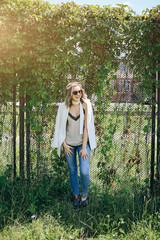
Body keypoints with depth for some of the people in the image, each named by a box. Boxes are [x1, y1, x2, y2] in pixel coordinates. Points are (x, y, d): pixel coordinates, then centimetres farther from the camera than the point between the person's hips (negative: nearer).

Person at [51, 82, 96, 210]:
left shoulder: (86, 105, -10)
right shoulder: (64, 107, -5)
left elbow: (87, 127, -10)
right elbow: (61, 127, 3)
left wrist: (84, 147, -12)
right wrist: (64, 145, 0)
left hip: (83, 143, -1)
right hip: (69, 144, 2)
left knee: (84, 172, -11)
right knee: (73, 172, 11)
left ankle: (84, 195, 15)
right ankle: (76, 197, 29)